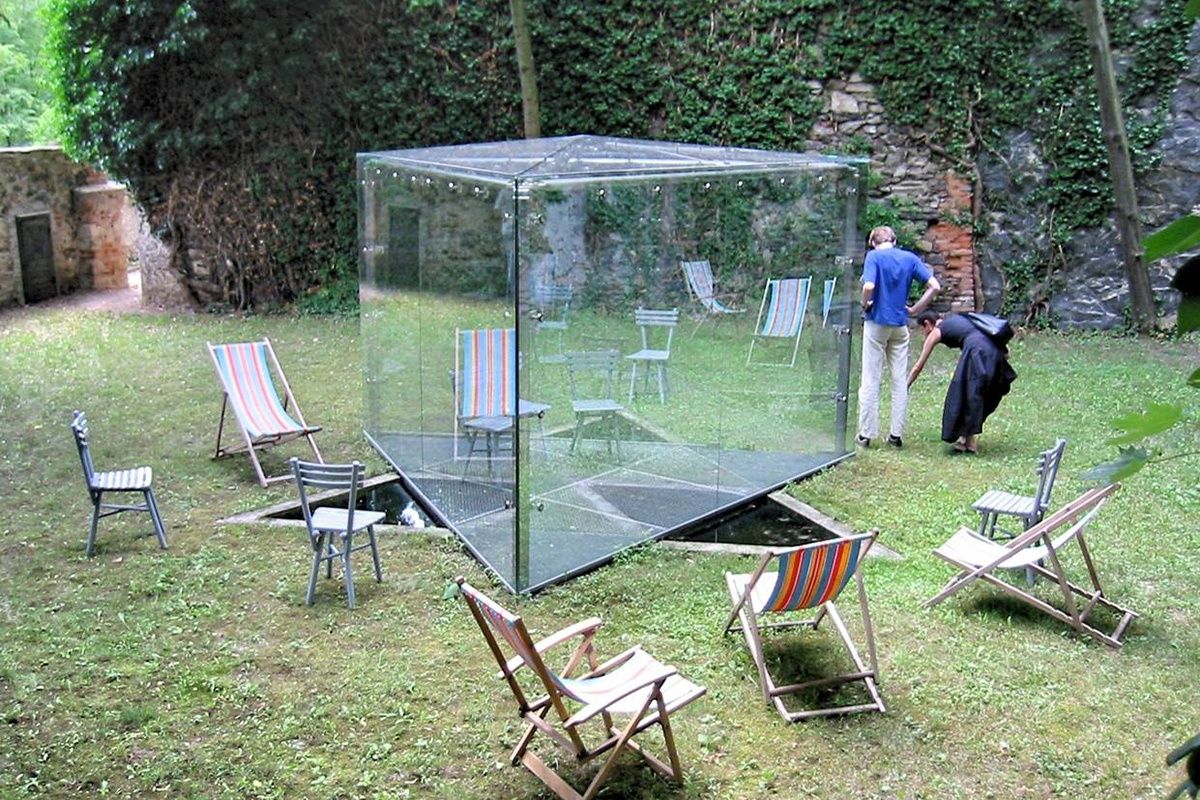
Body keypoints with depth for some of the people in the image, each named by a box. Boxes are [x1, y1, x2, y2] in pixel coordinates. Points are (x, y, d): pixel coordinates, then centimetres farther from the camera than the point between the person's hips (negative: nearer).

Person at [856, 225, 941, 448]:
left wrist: (865, 304, -5)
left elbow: (869, 286, -23)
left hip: (877, 323, -3)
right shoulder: (910, 258, 5)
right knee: (900, 380, 9)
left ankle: (866, 434, 7)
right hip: (900, 325, 3)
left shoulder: (874, 256, -7)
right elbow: (935, 286, -2)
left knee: (870, 380, 3)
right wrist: (915, 309, 5)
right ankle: (896, 434, 13)